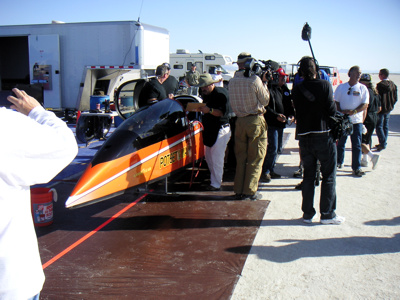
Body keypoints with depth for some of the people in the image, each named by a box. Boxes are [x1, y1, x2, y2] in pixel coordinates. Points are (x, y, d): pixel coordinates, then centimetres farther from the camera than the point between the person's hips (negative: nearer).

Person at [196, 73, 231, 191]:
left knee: (217, 157, -7)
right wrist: (200, 108, 4)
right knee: (208, 156, 13)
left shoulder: (221, 94, -13)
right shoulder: (205, 94, 13)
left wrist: (209, 110, -32)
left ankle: (216, 184, 0)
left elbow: (223, 112, -22)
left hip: (221, 129, -9)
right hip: (209, 129, 9)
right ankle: (215, 178, 28)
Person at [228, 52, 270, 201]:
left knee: (240, 157, 13)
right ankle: (250, 191, 6)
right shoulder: (255, 79, -13)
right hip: (256, 120, -5)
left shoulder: (232, 81, 3)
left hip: (240, 121, 5)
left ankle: (239, 190, 17)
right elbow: (265, 100, -4)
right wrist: (264, 83, 5)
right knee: (255, 158, 4)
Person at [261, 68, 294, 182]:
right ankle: (265, 171, 0)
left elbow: (289, 104, 23)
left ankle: (270, 170, 24)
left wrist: (291, 114, 4)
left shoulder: (285, 90, 15)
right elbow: (266, 107, -15)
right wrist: (276, 116, -24)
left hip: (281, 123, 8)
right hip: (272, 124, -8)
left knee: (276, 149, 13)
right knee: (272, 148, -11)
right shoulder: (270, 89, -10)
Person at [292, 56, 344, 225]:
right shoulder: (324, 85, -9)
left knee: (308, 176, 12)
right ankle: (327, 214, 10)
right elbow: (332, 110, -11)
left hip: (304, 137, 4)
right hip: (324, 136, -4)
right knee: (329, 176, 7)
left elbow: (297, 112, 7)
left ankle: (307, 213, 16)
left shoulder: (296, 90, 2)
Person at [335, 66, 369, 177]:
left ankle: (357, 167, 6)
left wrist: (353, 111, -17)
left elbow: (365, 105, -2)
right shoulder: (341, 87, 7)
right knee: (340, 142, 10)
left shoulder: (363, 88, 4)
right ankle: (339, 162, 27)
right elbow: (336, 102, 7)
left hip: (356, 120, -1)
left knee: (357, 145, -1)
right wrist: (341, 112, -11)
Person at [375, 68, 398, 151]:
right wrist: (391, 105, 19)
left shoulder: (380, 85, -18)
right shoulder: (393, 84, 5)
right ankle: (383, 143, 20)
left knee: (379, 126, -2)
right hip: (389, 109, 7)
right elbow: (395, 98, 9)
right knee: (385, 126, 14)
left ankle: (383, 143, -8)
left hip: (381, 109, -7)